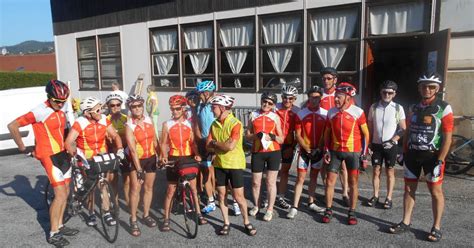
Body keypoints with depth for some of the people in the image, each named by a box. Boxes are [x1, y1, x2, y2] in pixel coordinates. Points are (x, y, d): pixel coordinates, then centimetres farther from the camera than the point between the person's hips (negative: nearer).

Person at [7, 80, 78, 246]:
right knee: (60, 194, -8)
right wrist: (23, 148, -10)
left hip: (62, 154, 8)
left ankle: (59, 226, 27)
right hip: (49, 156, -8)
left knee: (65, 192, 13)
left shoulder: (61, 109, 5)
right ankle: (53, 234, 4)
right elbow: (12, 126, -16)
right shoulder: (40, 111, -17)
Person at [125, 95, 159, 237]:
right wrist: (139, 169, -23)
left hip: (151, 158, 4)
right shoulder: (129, 126, -17)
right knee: (135, 189, -7)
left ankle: (146, 215, 27)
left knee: (149, 188, 12)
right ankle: (133, 221, 5)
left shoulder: (149, 120, -3)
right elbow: (133, 150, -20)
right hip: (137, 160, -4)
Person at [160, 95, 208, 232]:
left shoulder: (189, 123, 2)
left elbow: (192, 142, 2)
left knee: (193, 188, 11)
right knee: (171, 190, 3)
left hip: (188, 158, 2)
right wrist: (164, 157, -15)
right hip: (174, 159, -2)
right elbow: (164, 143, 1)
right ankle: (166, 219, 14)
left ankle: (199, 213, 26)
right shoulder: (167, 124, -2)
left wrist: (196, 154, -13)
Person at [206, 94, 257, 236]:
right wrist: (222, 145, -14)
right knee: (221, 195, 10)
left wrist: (215, 142, -11)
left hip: (235, 165, -6)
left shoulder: (236, 124, -17)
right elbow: (208, 146, 1)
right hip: (219, 165, 6)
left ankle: (246, 223, 20)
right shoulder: (214, 125, 4)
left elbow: (230, 146, -25)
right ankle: (226, 223, 25)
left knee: (238, 196, 0)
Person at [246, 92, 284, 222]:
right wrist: (257, 135, -15)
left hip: (273, 153, -1)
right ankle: (256, 205, 31)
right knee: (255, 182, 9)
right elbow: (247, 135, 4)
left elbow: (281, 139, 2)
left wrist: (271, 136, -17)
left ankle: (270, 209, 15)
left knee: (271, 182, 3)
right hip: (257, 153, 1)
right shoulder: (253, 115, 5)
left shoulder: (275, 117, 2)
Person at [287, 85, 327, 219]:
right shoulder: (301, 114, -5)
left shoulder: (325, 114, 0)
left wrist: (319, 148, -8)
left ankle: (311, 203, 28)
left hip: (318, 151, 2)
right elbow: (298, 135, -4)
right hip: (304, 150, -2)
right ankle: (294, 207, 1)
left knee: (314, 177, 14)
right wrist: (307, 148, -11)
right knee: (300, 178, -3)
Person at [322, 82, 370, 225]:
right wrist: (327, 151, 5)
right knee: (330, 181, 3)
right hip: (335, 151, 3)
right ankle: (328, 210, 17)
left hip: (353, 152, -2)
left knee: (353, 183, 6)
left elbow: (365, 134, -2)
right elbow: (327, 133, 11)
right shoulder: (331, 112, 2)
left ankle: (352, 213, 20)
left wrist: (364, 155, -3)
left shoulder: (358, 112, -8)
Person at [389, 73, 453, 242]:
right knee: (409, 189, 9)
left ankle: (436, 227, 16)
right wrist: (404, 153, 10)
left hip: (432, 155, -5)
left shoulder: (444, 108, -8)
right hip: (412, 154, 5)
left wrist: (440, 161, -16)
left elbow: (447, 137, -11)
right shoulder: (413, 108, 7)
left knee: (435, 191, 4)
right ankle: (406, 222, 20)